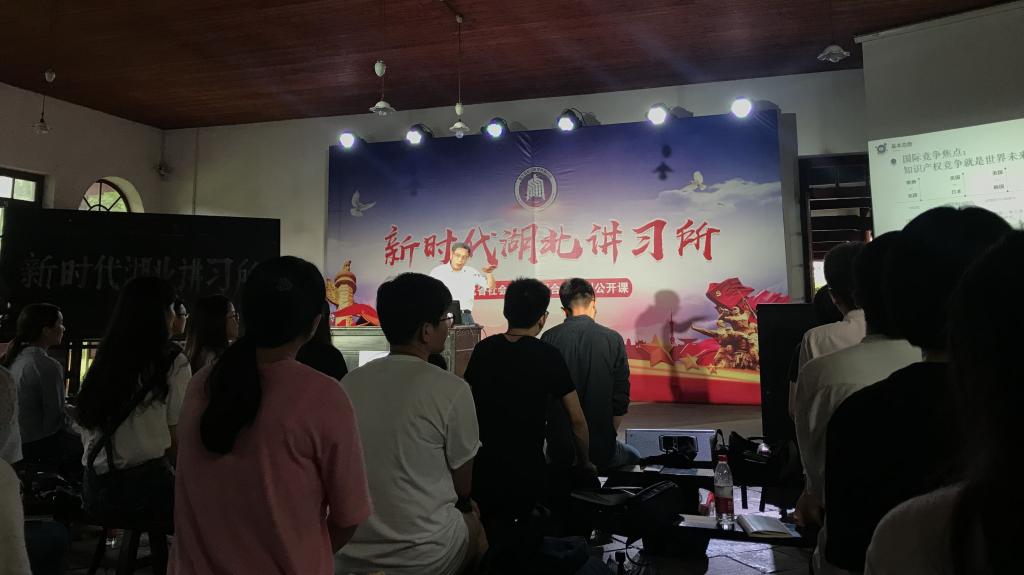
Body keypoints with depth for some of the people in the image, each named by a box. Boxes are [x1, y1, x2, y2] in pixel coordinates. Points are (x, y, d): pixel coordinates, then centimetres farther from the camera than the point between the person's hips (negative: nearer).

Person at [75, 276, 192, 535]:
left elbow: (87, 432, 13)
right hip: (145, 483, -6)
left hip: (94, 487, 6)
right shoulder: (173, 361, -9)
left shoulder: (103, 360, 9)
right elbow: (174, 438, -9)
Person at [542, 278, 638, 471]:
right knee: (633, 457, 29)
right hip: (601, 450, -2)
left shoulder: (548, 339, -7)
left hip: (559, 448, 2)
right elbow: (621, 401, -6)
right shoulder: (613, 339, -9)